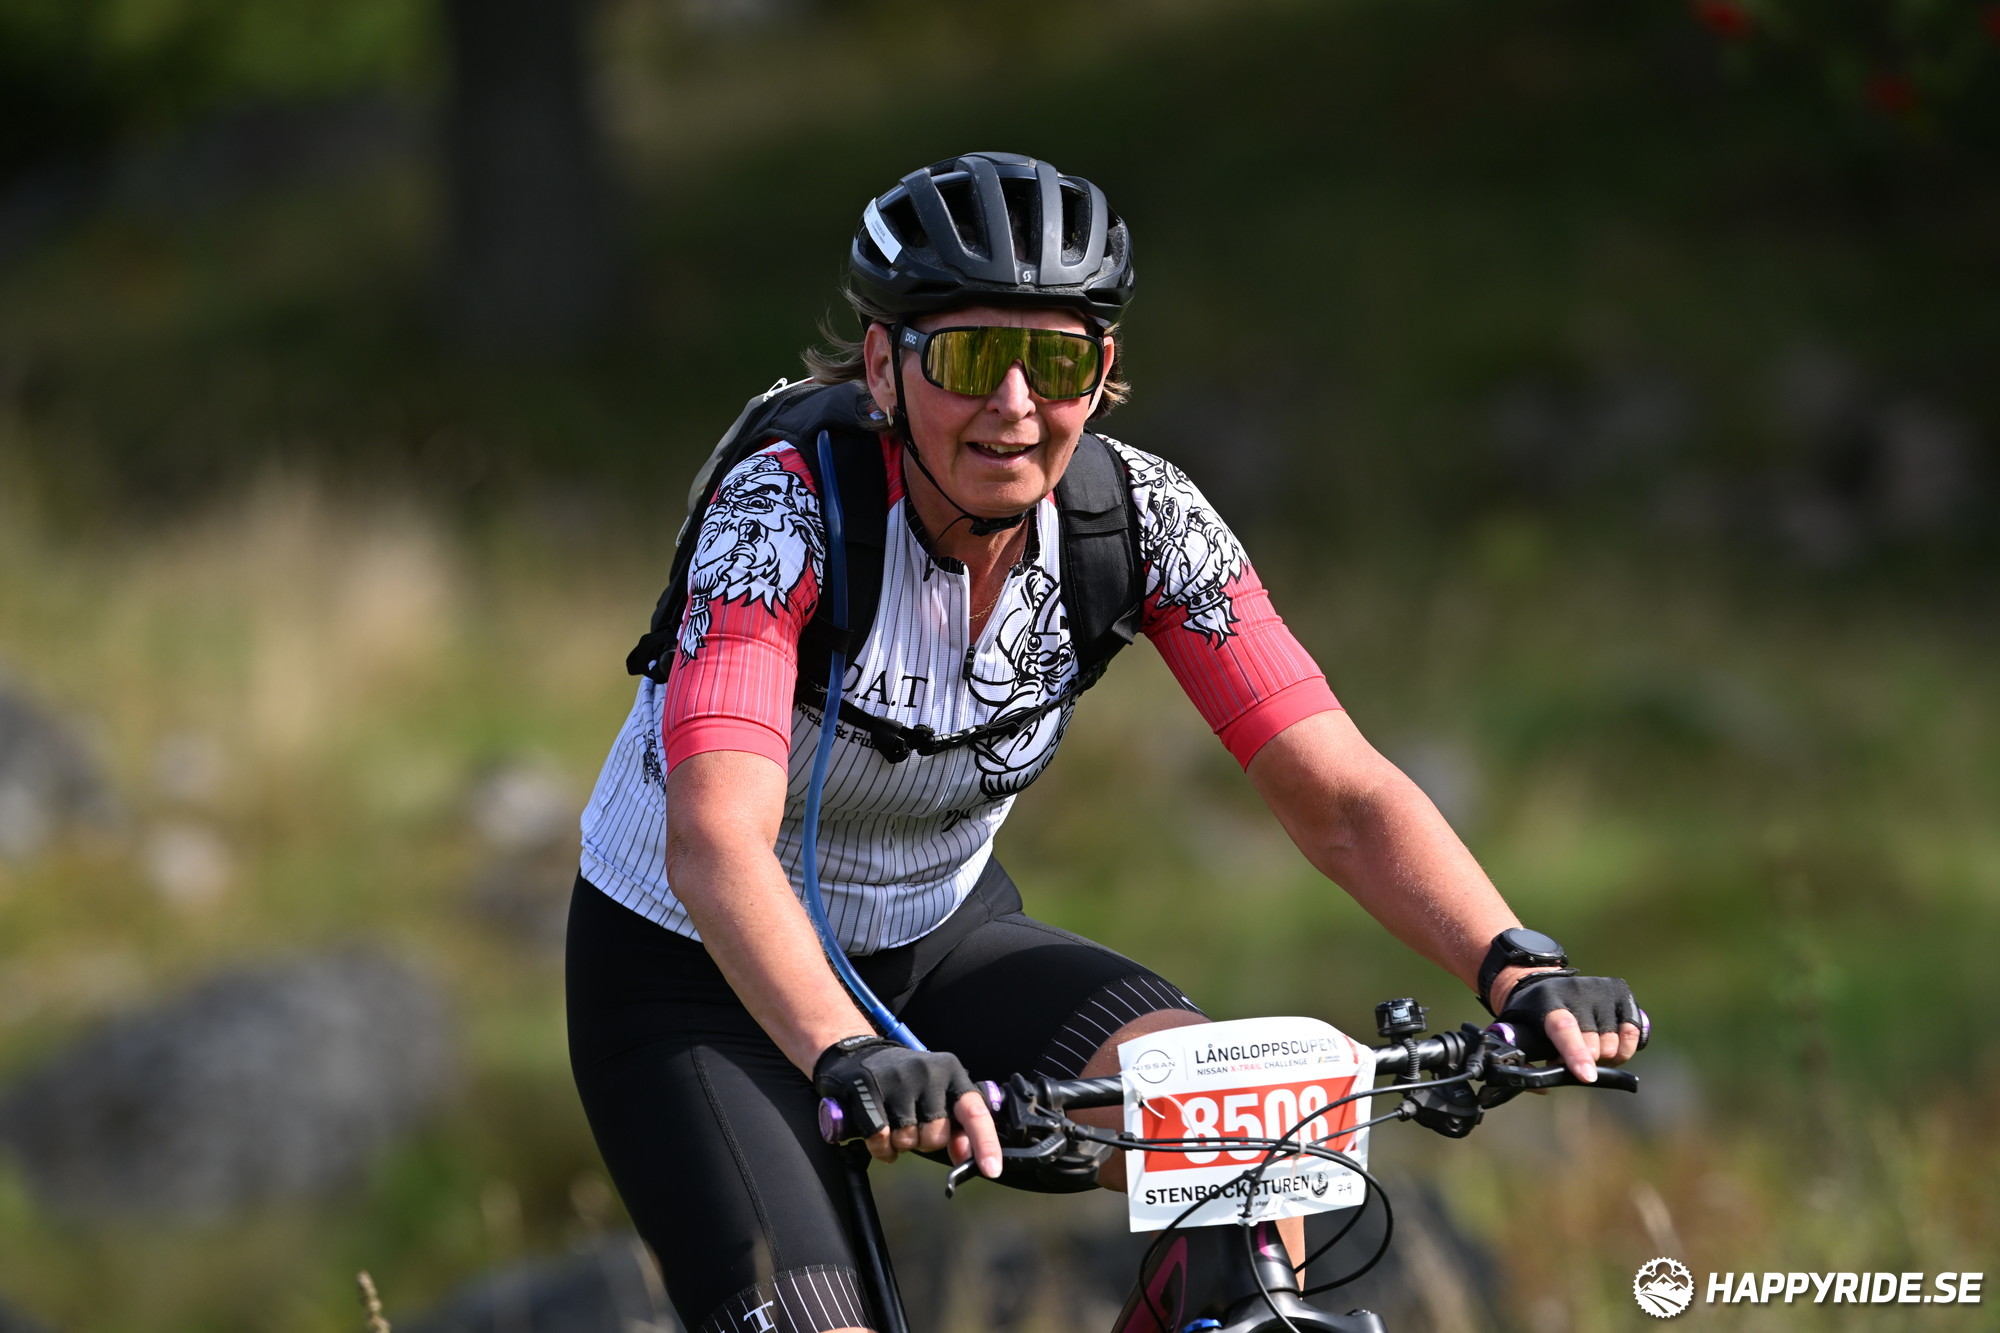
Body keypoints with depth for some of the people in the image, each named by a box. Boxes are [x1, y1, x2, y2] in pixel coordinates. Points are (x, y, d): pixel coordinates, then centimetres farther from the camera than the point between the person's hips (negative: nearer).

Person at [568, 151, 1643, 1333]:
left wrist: (1520, 970, -39)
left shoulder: (1141, 517, -17)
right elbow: (715, 841, -43)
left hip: (938, 940, 4)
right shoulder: (787, 514, -29)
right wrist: (849, 1058, -61)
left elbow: (1338, 794, -21)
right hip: (709, 969, -3)